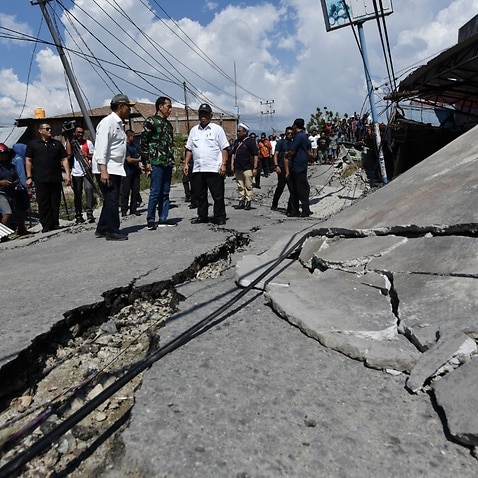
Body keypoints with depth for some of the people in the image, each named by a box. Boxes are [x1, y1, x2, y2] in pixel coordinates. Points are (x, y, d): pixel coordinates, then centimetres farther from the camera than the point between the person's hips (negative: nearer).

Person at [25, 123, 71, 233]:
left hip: (56, 178, 2)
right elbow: (28, 161, 8)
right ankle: (46, 225, 0)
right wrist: (29, 177, -1)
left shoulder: (57, 144, 16)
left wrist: (67, 174, 1)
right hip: (40, 179, -2)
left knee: (55, 202, 4)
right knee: (43, 203, -3)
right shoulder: (33, 144, 10)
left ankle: (55, 224, 12)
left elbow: (64, 159, 12)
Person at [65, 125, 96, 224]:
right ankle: (78, 216, 14)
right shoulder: (70, 142, 5)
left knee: (89, 188, -21)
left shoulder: (88, 143, 6)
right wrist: (67, 138, -7)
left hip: (87, 171, -1)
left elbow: (94, 156, 8)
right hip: (76, 173, 1)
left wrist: (87, 155, -12)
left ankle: (89, 212, -17)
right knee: (77, 194, 6)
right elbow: (69, 153, -13)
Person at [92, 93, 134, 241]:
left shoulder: (118, 123, 18)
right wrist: (103, 170, -26)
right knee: (112, 201, -8)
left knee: (111, 201, 13)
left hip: (116, 169, 10)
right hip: (106, 170, -10)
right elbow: (101, 147, -20)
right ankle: (112, 232, 0)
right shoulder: (107, 122, -12)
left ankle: (102, 229, 23)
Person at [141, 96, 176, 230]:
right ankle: (150, 220, 0)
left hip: (168, 163, 7)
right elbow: (144, 142, -6)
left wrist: (172, 161, 17)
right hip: (156, 163, -7)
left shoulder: (168, 124, 20)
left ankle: (163, 219, 14)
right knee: (155, 192, -7)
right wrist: (147, 162, -12)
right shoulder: (151, 121, -2)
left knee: (165, 193, 8)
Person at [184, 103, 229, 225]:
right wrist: (186, 163, 8)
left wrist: (223, 164, -11)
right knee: (200, 195, 11)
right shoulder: (194, 130, 16)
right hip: (197, 169, 5)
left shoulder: (217, 129, 3)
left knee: (218, 196, -1)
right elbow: (189, 149, 18)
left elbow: (224, 148, -2)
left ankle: (220, 217, 9)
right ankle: (202, 216, 23)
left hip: (214, 169, -4)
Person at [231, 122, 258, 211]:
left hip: (247, 168, -6)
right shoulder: (237, 141, 15)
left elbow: (256, 155, -6)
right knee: (240, 186, 9)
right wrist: (232, 164, 9)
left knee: (248, 186, -3)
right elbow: (233, 153, 20)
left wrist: (255, 168, -10)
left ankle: (248, 202, 2)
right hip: (237, 168, 6)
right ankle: (241, 201, 16)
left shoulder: (250, 141, -4)